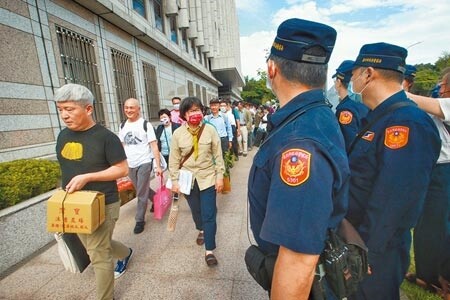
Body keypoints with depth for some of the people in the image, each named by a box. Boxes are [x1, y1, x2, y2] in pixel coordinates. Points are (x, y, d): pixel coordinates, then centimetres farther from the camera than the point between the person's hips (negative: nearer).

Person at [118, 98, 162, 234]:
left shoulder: (145, 124, -9)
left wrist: (158, 166, -16)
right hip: (130, 164, 6)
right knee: (142, 190, 18)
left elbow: (154, 146, -12)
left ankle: (140, 220, 17)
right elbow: (121, 146, 12)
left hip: (144, 163, -5)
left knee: (141, 194, 2)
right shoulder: (123, 126, 6)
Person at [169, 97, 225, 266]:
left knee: (209, 214, 1)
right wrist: (174, 180, -2)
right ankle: (201, 230, 52)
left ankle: (209, 251, 15)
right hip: (188, 179, 2)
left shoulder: (210, 130, -8)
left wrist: (220, 176, -5)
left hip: (207, 178, -1)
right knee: (196, 210, 21)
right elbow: (174, 160, -1)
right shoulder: (178, 134, -6)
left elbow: (218, 155, -4)